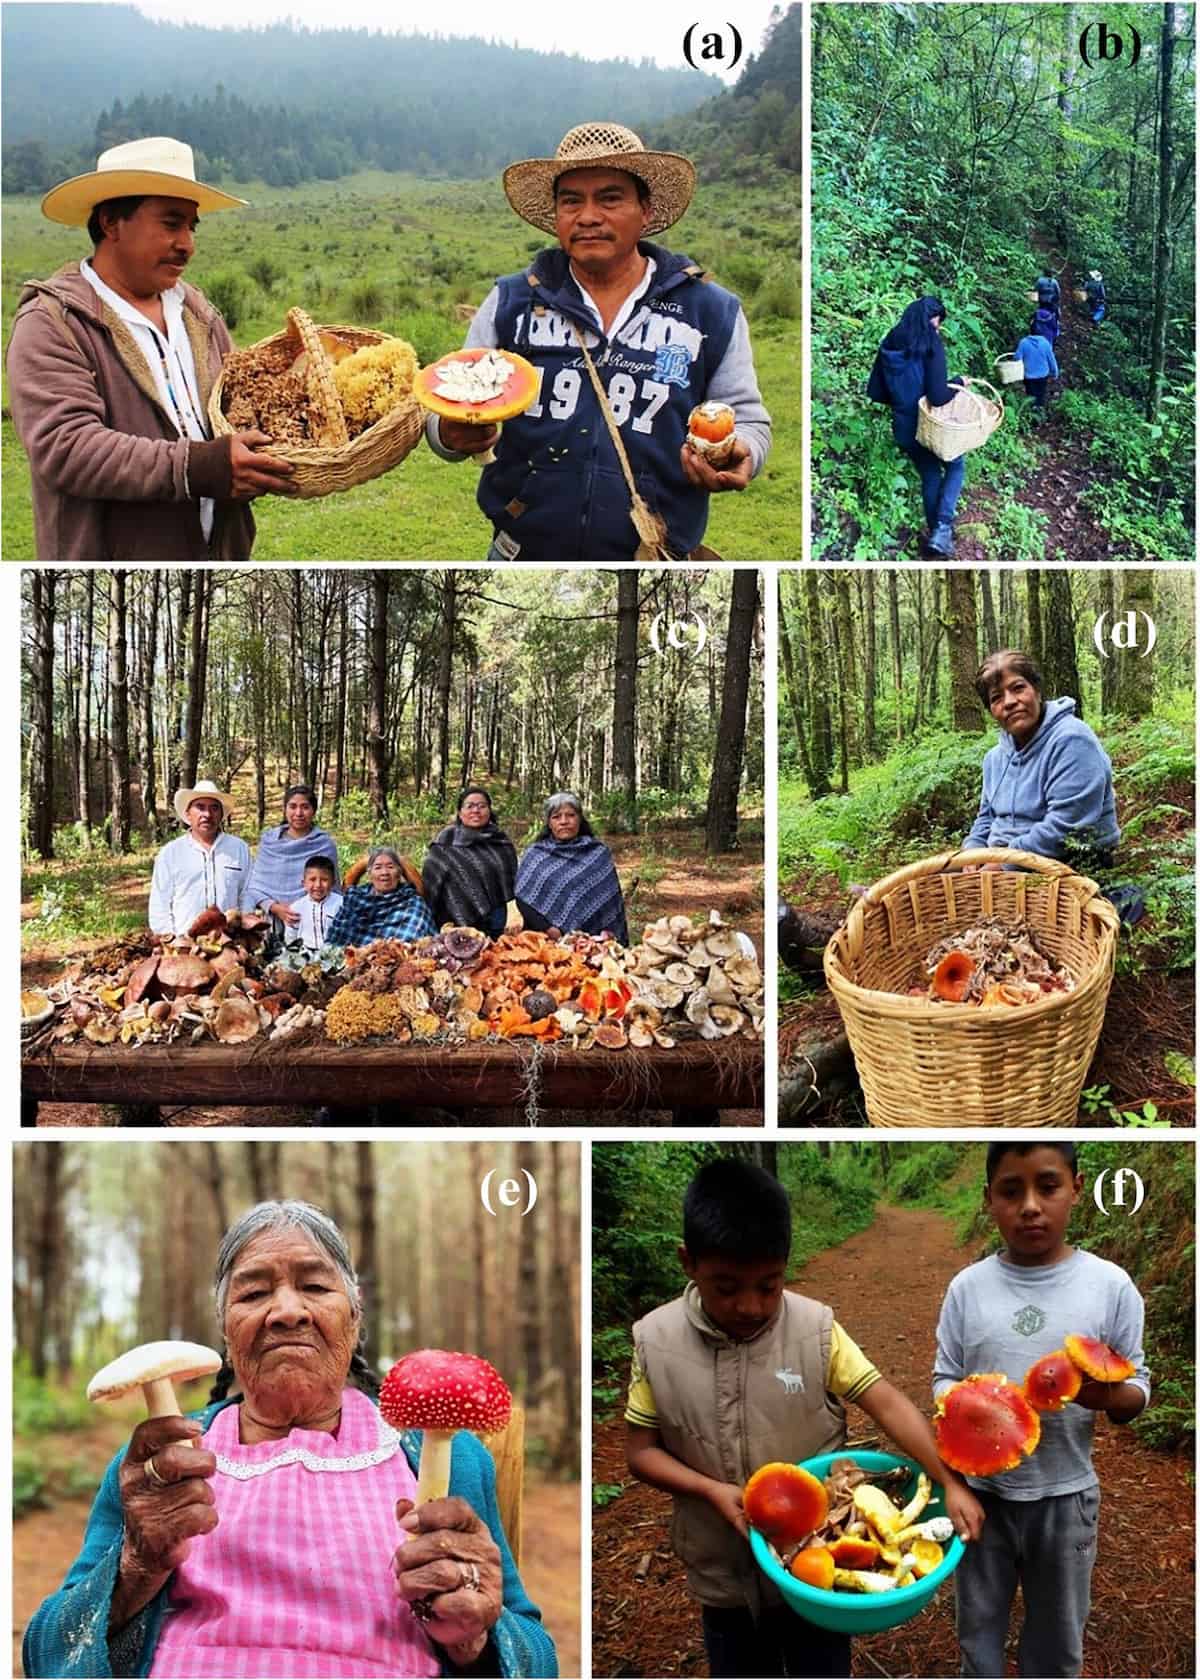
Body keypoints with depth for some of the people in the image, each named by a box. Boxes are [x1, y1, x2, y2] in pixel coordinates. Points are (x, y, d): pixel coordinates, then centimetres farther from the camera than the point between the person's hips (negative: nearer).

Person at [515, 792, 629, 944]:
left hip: (590, 940, 0)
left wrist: (608, 931, -10)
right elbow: (523, 899, 0)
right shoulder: (533, 854, 7)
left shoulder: (599, 853, 7)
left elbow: (612, 899, 5)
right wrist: (550, 931, -12)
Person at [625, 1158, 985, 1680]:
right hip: (723, 1573, 1)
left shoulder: (815, 1330, -15)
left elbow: (888, 1405, -16)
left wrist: (951, 1484, -27)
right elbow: (640, 1450, -5)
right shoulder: (655, 1341, -12)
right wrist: (712, 1490, -21)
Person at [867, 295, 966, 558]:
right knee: (955, 467, 17)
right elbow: (938, 397, -25)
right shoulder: (931, 345, -18)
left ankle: (935, 531, 30)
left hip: (904, 427, 5)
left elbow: (875, 392, 5)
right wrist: (958, 383, -6)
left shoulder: (889, 346, 1)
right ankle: (942, 528, -2)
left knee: (929, 476, 23)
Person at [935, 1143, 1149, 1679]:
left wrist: (1109, 1395, -25)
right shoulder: (968, 1287, -6)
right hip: (981, 1489, 1)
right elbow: (944, 1378, 2)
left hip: (1064, 1496, -1)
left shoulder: (1110, 1285, -10)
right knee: (978, 1629, 18)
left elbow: (1137, 1392, -2)